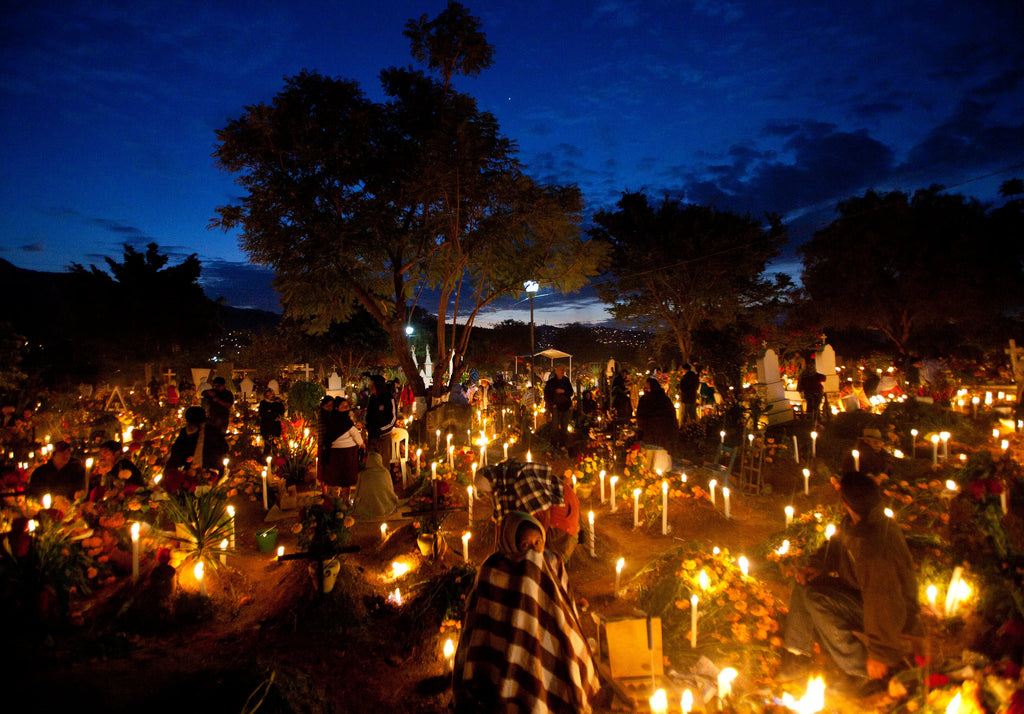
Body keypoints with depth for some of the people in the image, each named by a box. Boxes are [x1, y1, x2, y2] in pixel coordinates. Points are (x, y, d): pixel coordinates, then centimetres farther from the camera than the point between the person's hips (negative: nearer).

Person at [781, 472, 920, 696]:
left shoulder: (876, 551, -37)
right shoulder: (855, 525, -9)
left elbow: (884, 607, -31)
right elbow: (835, 544, 12)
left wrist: (881, 656, -22)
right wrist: (816, 565, -4)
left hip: (896, 615, -9)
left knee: (817, 599, -24)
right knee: (803, 584, 3)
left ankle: (864, 673, -10)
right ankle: (797, 654, 10)